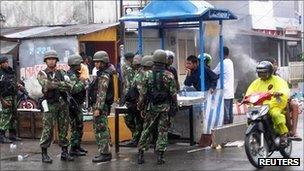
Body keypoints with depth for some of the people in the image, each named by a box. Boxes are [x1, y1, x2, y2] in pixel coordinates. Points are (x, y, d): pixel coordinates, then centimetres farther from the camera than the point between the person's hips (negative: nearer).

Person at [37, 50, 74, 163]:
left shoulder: (61, 73, 11)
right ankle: (44, 154, 5)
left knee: (64, 128, 6)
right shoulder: (42, 74, 1)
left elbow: (69, 86, -2)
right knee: (47, 129, -2)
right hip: (50, 104, -4)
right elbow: (47, 84, -19)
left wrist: (55, 85, -18)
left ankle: (64, 152, 13)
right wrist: (62, 84, -17)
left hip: (63, 103, 4)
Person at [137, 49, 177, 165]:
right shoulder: (169, 75, -5)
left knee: (146, 130, 10)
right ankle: (160, 156, 3)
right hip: (165, 107, -1)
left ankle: (140, 155, 9)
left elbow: (142, 93, -3)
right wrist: (175, 105, 8)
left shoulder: (147, 75, -4)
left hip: (151, 107, 1)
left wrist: (140, 107, 6)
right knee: (163, 131, 5)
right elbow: (173, 93, -4)